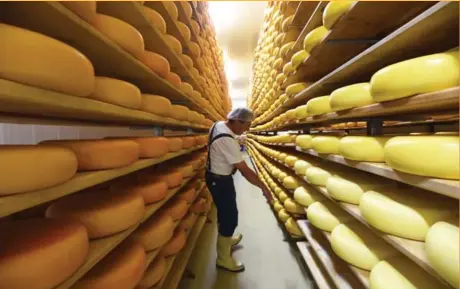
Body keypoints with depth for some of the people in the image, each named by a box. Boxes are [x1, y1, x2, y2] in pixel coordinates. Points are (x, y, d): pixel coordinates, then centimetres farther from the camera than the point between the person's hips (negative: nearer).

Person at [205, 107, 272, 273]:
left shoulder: (219, 125, -4)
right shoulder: (227, 140, -33)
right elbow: (244, 170, -30)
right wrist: (264, 188, -21)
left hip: (216, 176, 10)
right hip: (220, 181, -10)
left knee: (225, 212, 26)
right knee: (230, 217, 2)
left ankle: (226, 240, 49)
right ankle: (223, 259, 20)